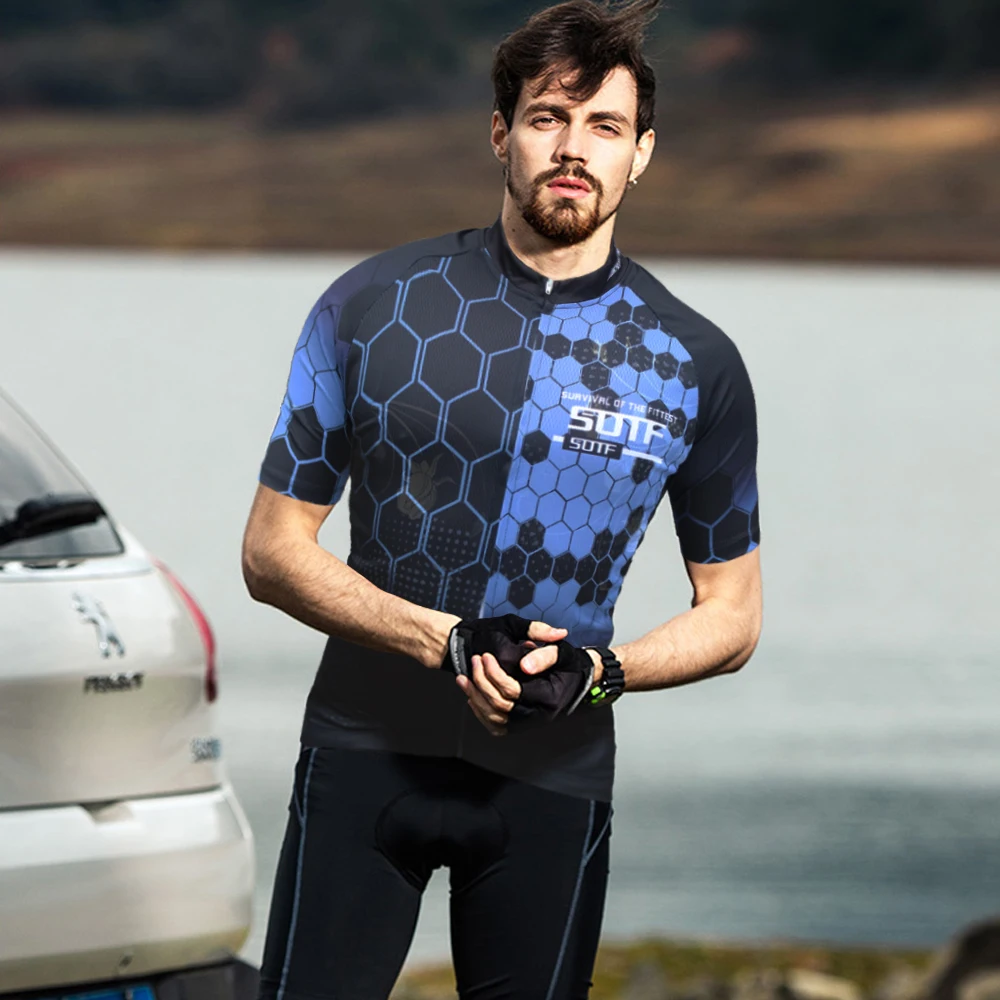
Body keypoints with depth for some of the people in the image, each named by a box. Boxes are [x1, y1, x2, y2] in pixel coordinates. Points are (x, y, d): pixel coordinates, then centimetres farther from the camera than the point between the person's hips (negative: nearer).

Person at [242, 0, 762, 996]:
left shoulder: (696, 363, 1)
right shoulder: (371, 305, -1)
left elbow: (730, 615, 8)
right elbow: (273, 550, 0)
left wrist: (599, 671, -12)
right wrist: (441, 642, -15)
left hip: (555, 778, 1)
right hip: (366, 754, -1)